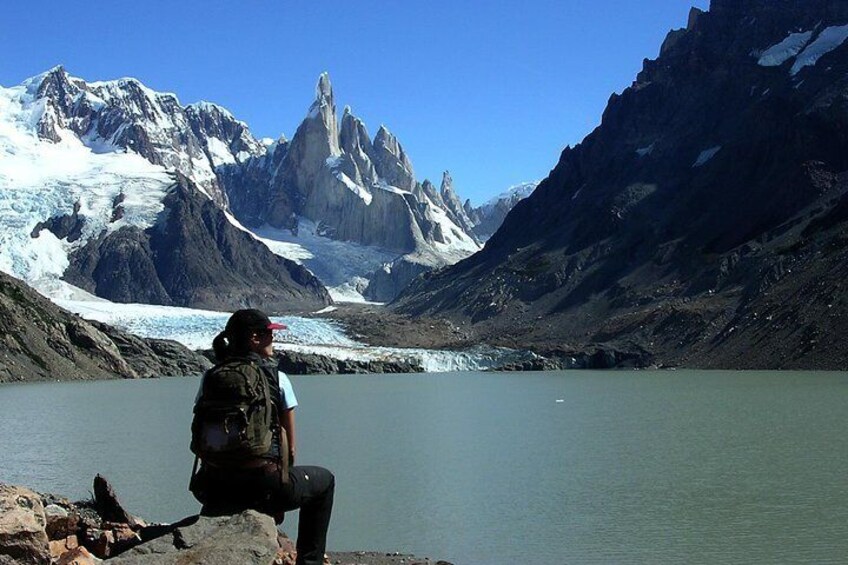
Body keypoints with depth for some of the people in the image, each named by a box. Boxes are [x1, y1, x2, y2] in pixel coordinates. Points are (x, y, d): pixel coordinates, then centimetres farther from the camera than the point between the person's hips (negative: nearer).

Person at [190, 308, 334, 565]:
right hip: (264, 484, -4)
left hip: (216, 490, 4)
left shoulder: (211, 377, 6)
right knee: (325, 480, 26)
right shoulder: (277, 378, -3)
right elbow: (290, 447, 0)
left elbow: (199, 443, 8)